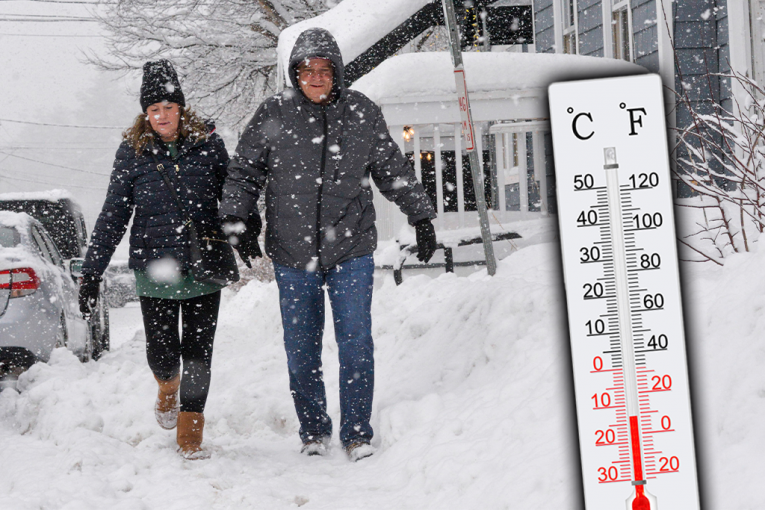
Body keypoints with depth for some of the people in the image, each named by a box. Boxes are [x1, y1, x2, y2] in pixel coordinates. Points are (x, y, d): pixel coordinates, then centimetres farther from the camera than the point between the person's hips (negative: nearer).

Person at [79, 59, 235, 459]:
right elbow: (113, 216, 1)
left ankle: (190, 433, 16)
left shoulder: (208, 144, 0)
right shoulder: (132, 152, 0)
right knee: (162, 355, 2)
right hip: (154, 272, 0)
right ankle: (168, 386, 38)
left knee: (197, 353, 1)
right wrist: (91, 272, -1)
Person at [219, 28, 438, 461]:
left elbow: (394, 170, 13)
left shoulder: (363, 113, 3)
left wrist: (422, 217, 14)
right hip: (293, 252, 0)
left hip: (351, 249, 0)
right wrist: (239, 220, -5)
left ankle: (358, 433, 8)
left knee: (356, 342, -4)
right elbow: (244, 171, 7)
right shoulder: (274, 115, -1)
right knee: (302, 350, 7)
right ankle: (314, 431, 22)